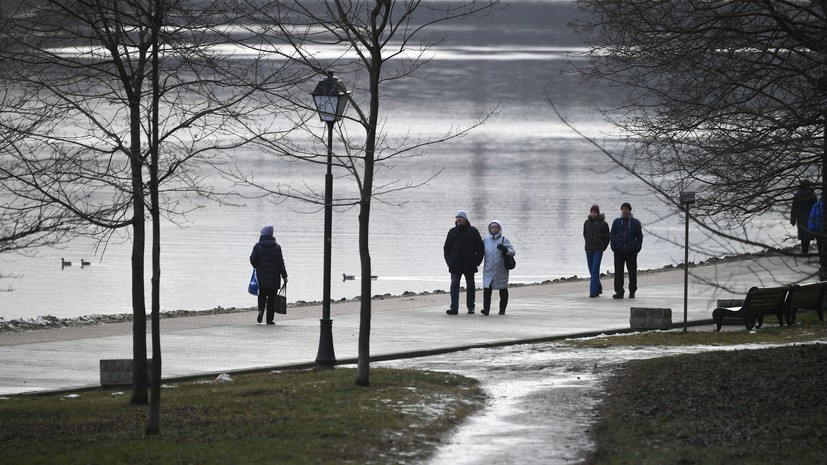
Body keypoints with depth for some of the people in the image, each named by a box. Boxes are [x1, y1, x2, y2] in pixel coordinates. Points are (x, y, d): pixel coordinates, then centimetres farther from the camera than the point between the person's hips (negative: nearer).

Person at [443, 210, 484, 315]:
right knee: (454, 285, -8)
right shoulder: (452, 232, 10)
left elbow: (480, 249, 3)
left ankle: (470, 307, 14)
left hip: (469, 266, -1)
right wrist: (449, 261, 2)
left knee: (470, 286, 6)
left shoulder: (473, 231, 3)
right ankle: (454, 307, -11)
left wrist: (476, 262, -5)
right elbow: (446, 248, 15)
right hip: (455, 266, 1)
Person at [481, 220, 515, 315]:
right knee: (487, 289, -13)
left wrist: (505, 250, -25)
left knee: (503, 290, 9)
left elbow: (513, 252, -7)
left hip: (501, 270, -1)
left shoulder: (504, 240, -1)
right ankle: (486, 308, -18)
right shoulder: (485, 240, 8)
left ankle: (502, 309, 21)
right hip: (488, 270, 1)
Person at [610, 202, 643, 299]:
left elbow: (639, 236, 7)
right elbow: (612, 235, 11)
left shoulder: (635, 223, 5)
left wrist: (637, 248, -4)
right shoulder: (617, 222, 9)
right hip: (619, 251, 1)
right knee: (618, 271, -8)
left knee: (632, 271, 7)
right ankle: (619, 292, -9)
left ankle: (632, 291, 20)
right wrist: (613, 246, -1)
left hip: (631, 251, -1)